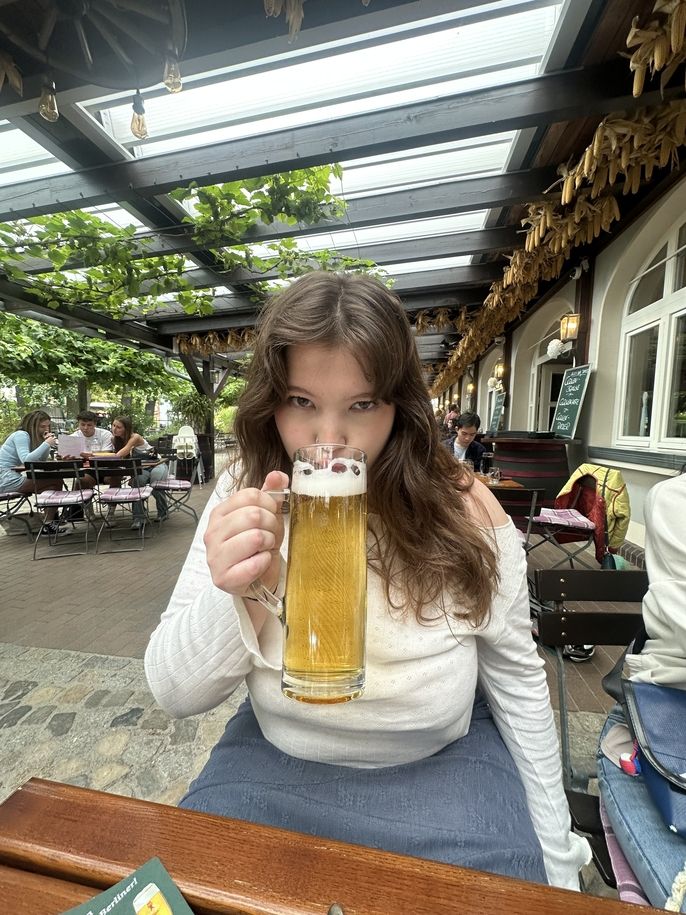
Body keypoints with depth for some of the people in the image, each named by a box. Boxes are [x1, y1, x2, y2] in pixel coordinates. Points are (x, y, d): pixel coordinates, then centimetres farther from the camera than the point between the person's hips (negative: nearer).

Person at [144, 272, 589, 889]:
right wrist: (237, 593, -35)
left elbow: (516, 675, -5)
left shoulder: (462, 509, -19)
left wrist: (557, 854, 4)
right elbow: (175, 695, -14)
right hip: (275, 761, 1)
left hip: (443, 765, 0)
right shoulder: (243, 502, -15)